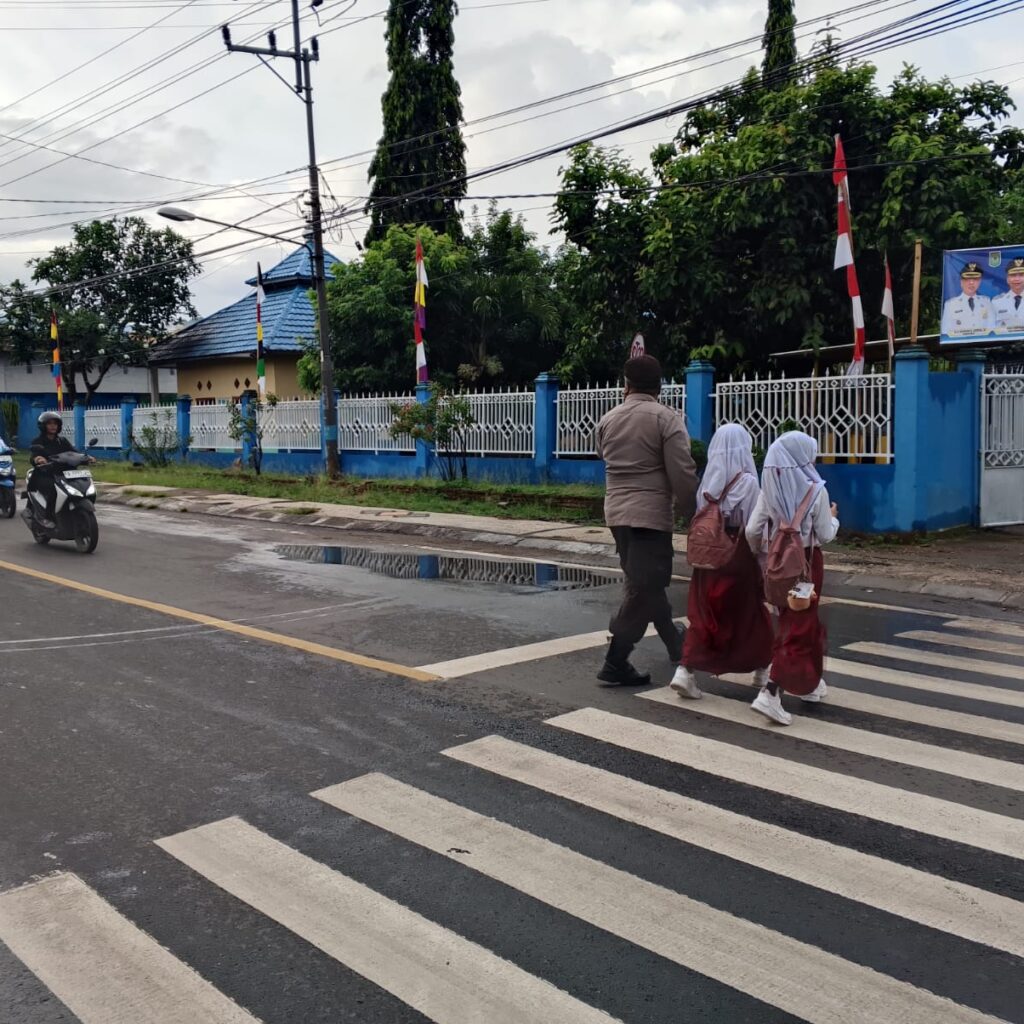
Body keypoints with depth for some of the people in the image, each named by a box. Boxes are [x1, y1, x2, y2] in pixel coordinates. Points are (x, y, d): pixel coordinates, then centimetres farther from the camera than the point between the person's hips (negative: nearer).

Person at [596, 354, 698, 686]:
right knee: (644, 588, -4)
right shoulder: (667, 419, -8)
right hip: (651, 513, -7)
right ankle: (615, 664, -6)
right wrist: (690, 509, 1)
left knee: (643, 582, 19)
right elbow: (682, 472, -12)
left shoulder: (608, 420, 9)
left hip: (617, 511, 7)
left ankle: (675, 643, 34)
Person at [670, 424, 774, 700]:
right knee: (750, 614, 13)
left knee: (704, 616, 6)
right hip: (740, 559, -4)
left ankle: (685, 670, -9)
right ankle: (762, 670, 30)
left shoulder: (708, 482, 2)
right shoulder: (748, 483, -12)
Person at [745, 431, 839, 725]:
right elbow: (825, 536, -9)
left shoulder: (770, 489, -2)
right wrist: (832, 518, 11)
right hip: (807, 563, -5)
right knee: (798, 627, -3)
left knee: (805, 622, 23)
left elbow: (753, 530, -4)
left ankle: (809, 683, 36)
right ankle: (771, 693, -15)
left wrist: (760, 553, 15)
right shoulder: (815, 490, -13)